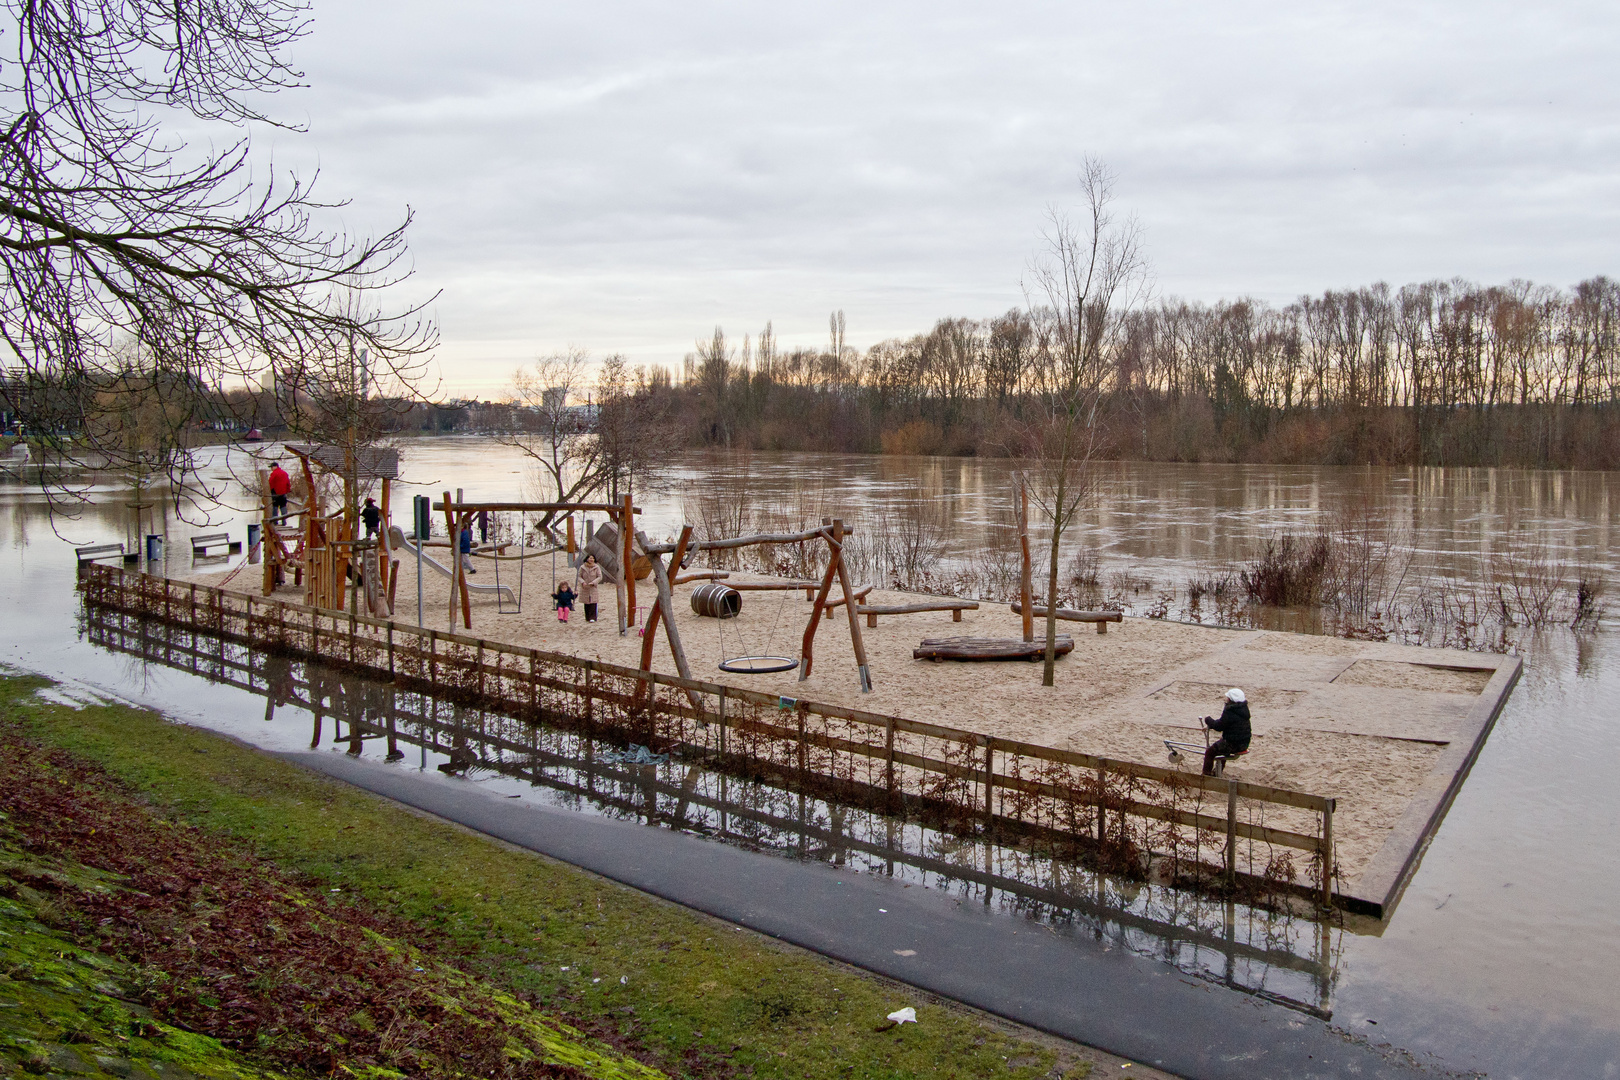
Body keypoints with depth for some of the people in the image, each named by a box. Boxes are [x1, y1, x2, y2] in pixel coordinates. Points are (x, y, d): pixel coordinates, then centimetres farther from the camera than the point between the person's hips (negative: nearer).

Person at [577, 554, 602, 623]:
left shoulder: (596, 568, 0)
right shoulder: (582, 568, 2)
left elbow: (599, 577, -1)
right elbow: (579, 576, 6)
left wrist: (593, 582, -15)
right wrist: (582, 582, -13)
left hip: (593, 588, -1)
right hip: (585, 588, 2)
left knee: (593, 603, -10)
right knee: (586, 604, 5)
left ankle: (592, 618, -8)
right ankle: (587, 618, 13)